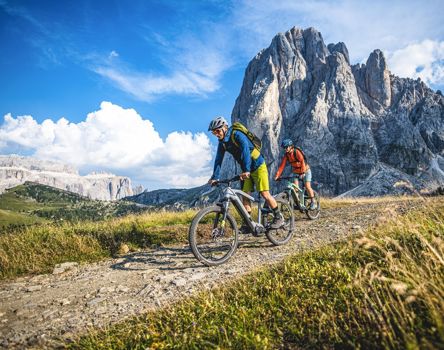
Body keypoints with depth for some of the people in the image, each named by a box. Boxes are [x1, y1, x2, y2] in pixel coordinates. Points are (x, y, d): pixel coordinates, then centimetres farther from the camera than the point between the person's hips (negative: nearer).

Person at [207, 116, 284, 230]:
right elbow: (218, 160, 1)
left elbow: (245, 150, -35)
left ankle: (279, 217, 6)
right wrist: (214, 177, -7)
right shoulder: (222, 143, 0)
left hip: (258, 166, -7)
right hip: (246, 170, 7)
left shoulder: (237, 135, -22)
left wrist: (246, 170, -45)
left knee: (265, 194, -9)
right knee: (245, 195, 0)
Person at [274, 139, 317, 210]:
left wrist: (302, 173, -43)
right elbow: (282, 165, -11)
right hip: (296, 172, 5)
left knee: (307, 186, -15)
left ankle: (313, 202, 0)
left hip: (305, 171, -5)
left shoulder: (297, 152, -24)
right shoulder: (286, 155, -9)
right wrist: (277, 175, -20)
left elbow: (302, 162, -33)